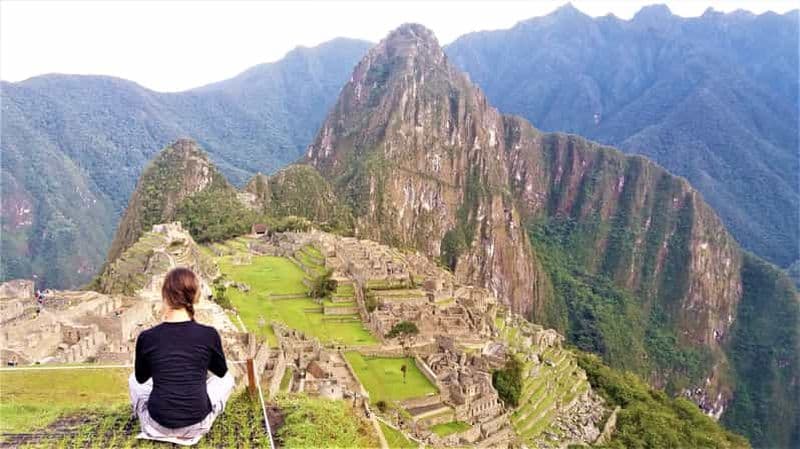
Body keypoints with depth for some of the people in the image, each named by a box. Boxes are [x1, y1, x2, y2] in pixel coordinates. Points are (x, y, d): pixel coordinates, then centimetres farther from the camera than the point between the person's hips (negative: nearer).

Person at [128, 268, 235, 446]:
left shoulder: (146, 337, -10)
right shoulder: (209, 334, -13)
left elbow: (141, 378, 9)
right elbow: (221, 371, 7)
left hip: (158, 424, 2)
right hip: (195, 425, -2)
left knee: (134, 380, 30)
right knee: (227, 379, 26)